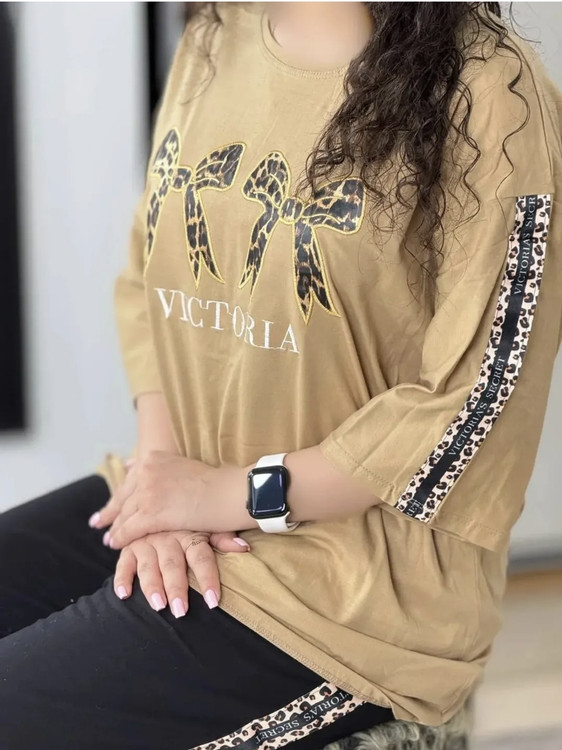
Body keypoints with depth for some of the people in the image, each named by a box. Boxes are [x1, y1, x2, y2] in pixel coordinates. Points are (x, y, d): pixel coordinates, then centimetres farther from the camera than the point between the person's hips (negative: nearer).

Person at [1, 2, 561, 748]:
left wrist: (235, 494, -13)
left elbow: (474, 407, -18)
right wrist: (160, 459, -5)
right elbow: (148, 280, 10)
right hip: (167, 497, 7)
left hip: (348, 585, -7)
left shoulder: (488, 95, -17)